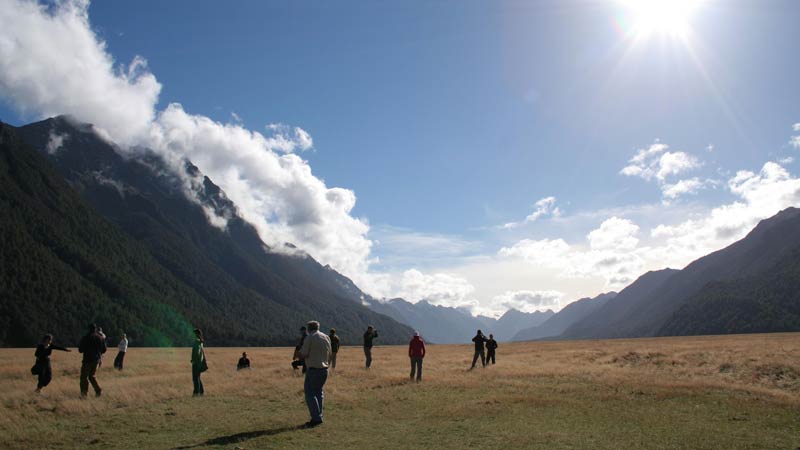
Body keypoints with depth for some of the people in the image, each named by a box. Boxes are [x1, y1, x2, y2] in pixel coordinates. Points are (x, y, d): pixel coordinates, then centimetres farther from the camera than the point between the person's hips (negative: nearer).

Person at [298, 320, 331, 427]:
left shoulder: (309, 338, -10)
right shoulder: (326, 337, 9)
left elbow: (303, 354, -12)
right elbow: (329, 355, 12)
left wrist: (300, 350, 8)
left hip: (313, 369, -7)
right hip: (324, 369, 7)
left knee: (310, 393, -2)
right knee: (319, 393, 16)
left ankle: (316, 418, -10)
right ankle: (318, 417, 15)